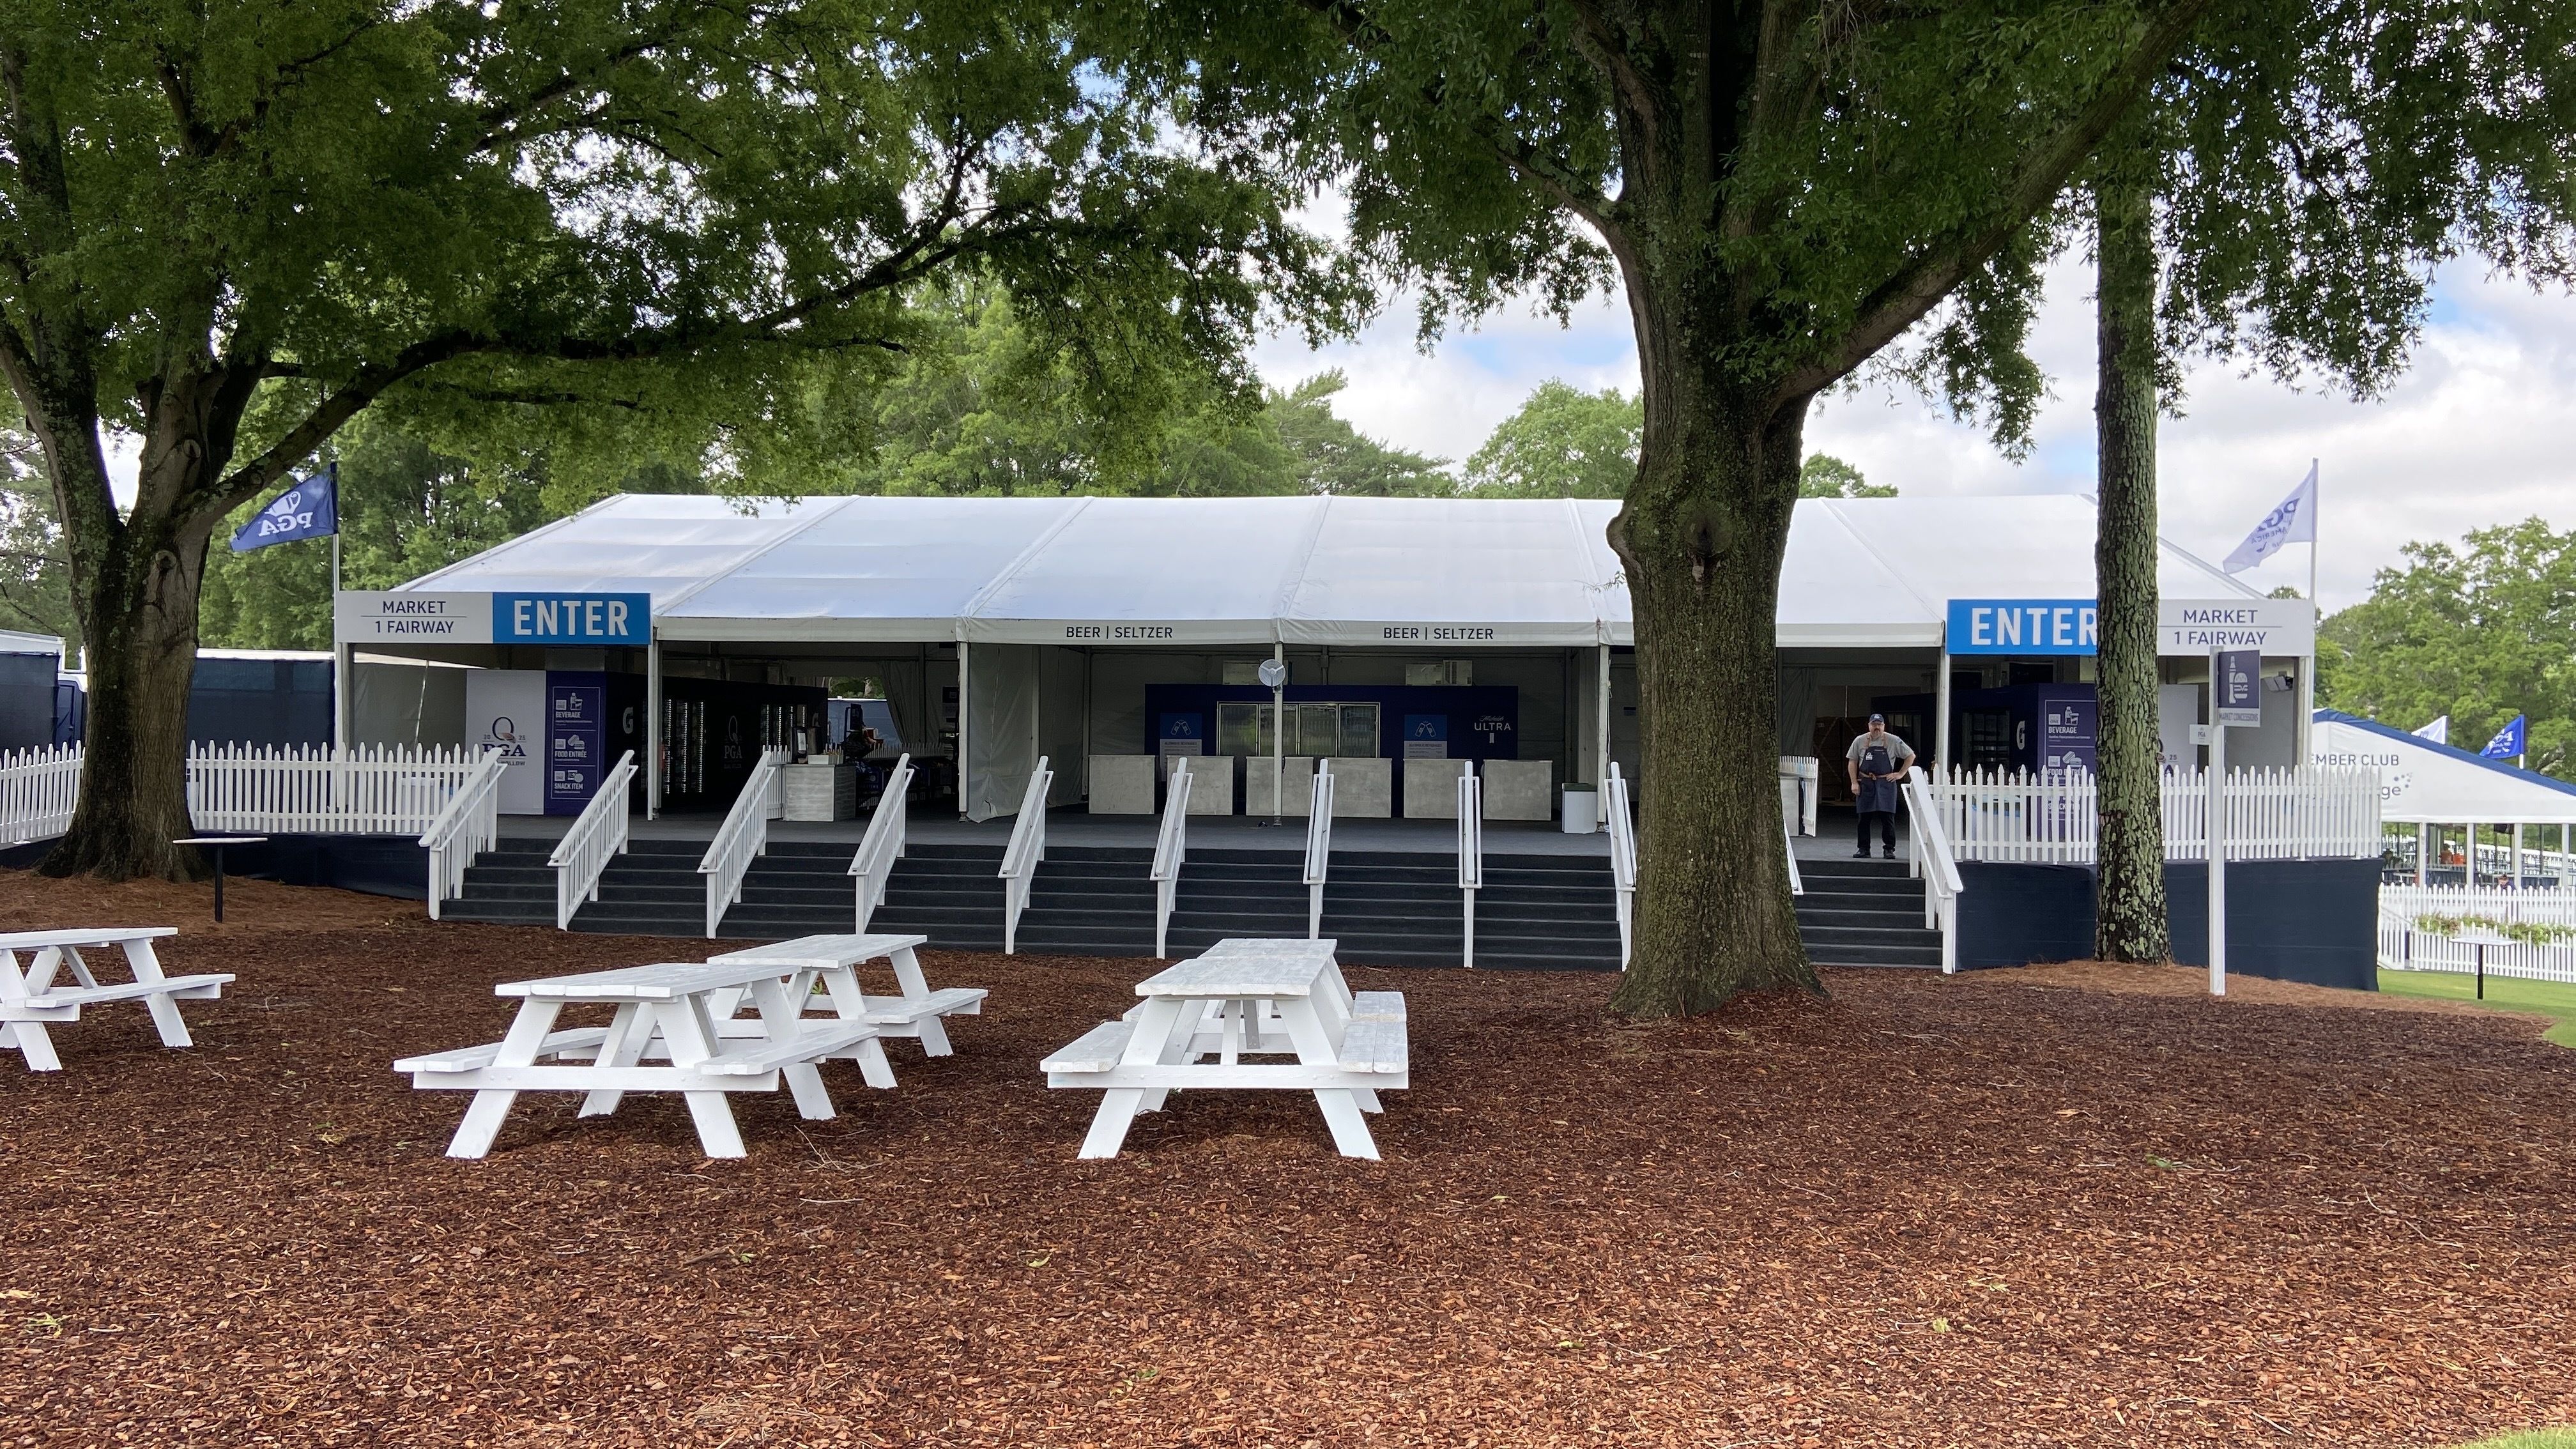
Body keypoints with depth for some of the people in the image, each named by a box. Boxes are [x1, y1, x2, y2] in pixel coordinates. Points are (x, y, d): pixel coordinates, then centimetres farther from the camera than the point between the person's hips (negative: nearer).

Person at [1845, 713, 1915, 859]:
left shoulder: (1893, 741, 0)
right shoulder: (1860, 741, 3)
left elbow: (1911, 756, 8)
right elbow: (1852, 762, 8)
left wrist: (1900, 774, 1)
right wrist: (1854, 783, 0)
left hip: (1886, 783, -1)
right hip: (1865, 784, 1)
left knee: (1888, 817, -3)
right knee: (1864, 818, 3)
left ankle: (1890, 850, 4)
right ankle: (1863, 849, 11)